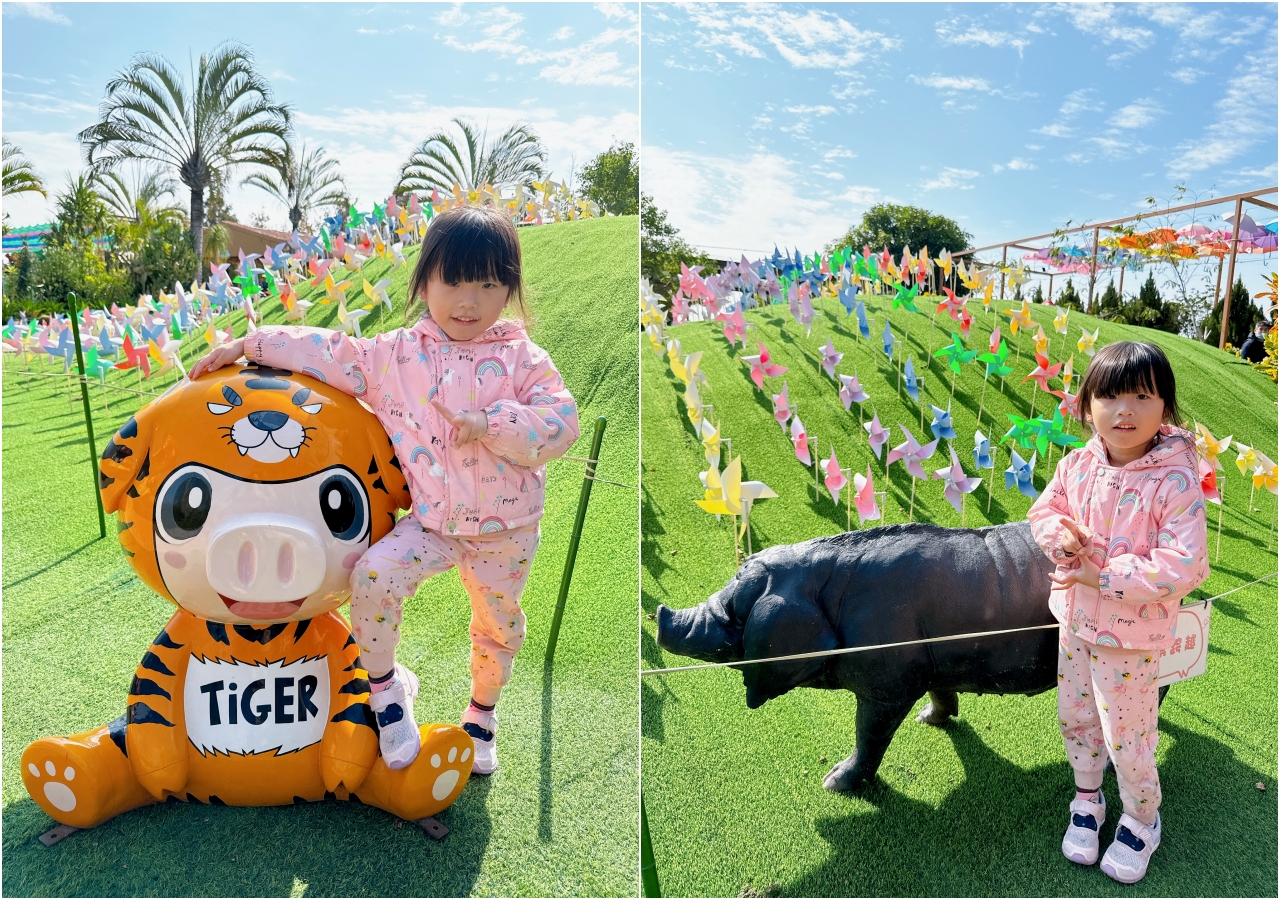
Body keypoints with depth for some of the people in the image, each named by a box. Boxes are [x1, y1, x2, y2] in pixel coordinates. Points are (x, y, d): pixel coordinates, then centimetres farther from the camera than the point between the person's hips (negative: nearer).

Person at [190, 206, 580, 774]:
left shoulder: (523, 359, -4)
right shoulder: (395, 354, 1)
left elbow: (561, 423, -13)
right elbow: (329, 354, 4)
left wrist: (492, 424, -24)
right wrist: (248, 346, 2)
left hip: (507, 530, 0)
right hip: (430, 522, 0)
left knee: (498, 627, 15)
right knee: (374, 575, -23)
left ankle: (481, 714, 46)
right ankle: (385, 686, 6)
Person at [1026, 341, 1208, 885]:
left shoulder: (1176, 483, -22)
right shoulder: (1077, 465, -6)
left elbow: (1183, 568, -25)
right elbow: (1043, 510, 9)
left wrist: (1102, 575, -25)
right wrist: (1060, 534, -14)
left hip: (1131, 636, -5)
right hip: (1074, 621, 5)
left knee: (1126, 736, 10)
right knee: (1075, 719, 21)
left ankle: (1141, 820, 38)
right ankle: (1087, 799, 46)